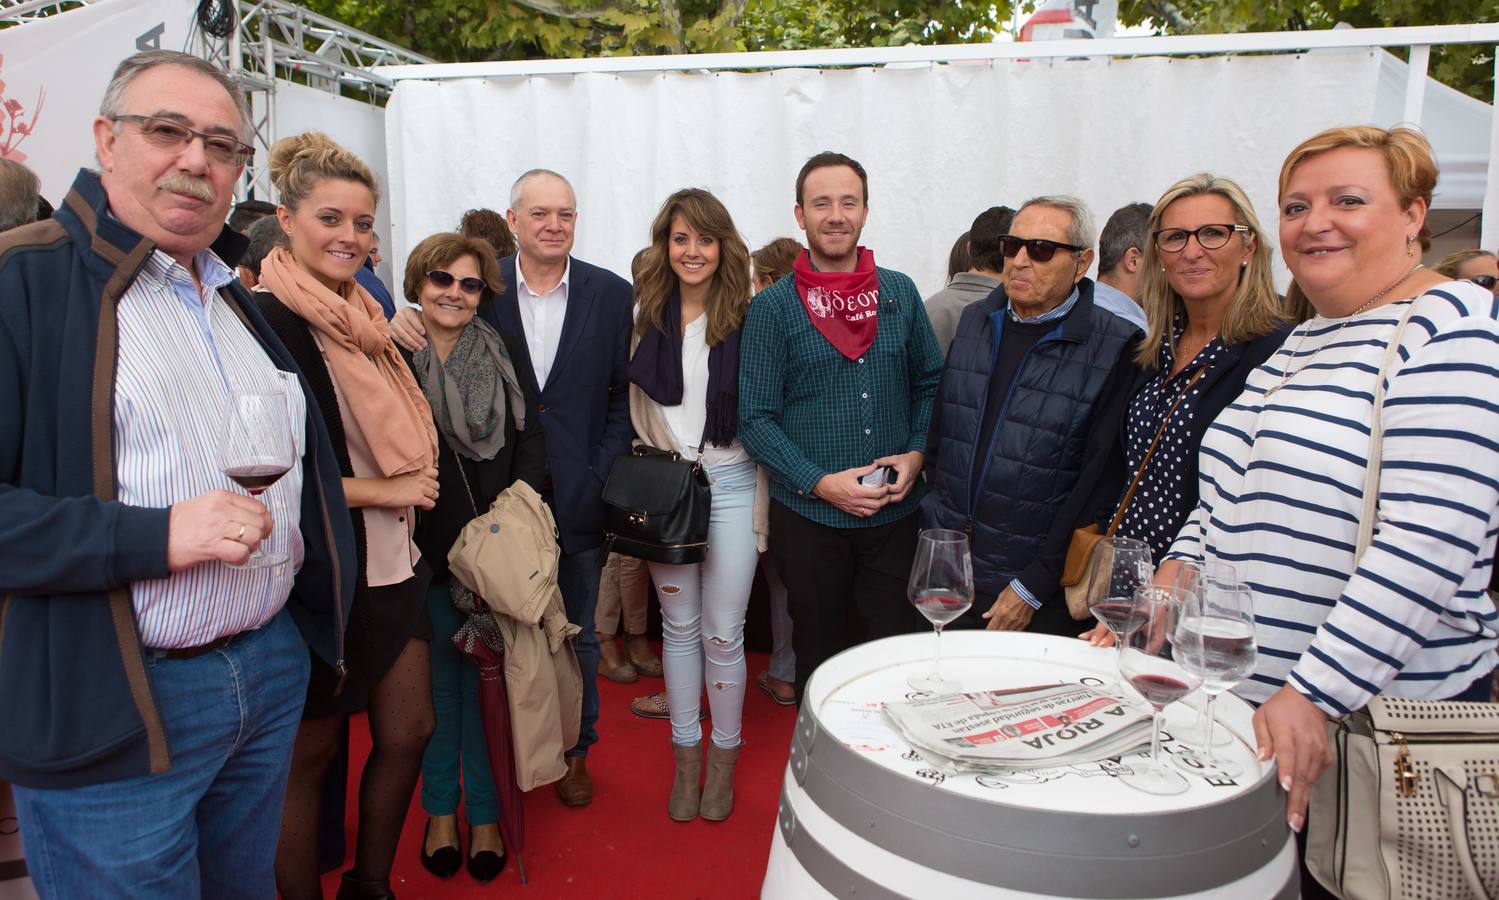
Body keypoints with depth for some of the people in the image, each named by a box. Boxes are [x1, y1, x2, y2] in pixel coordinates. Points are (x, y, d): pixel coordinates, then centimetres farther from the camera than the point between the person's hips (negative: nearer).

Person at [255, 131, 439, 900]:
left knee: (408, 733, 15)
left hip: (391, 564, 8)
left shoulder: (363, 317, 9)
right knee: (309, 756, 10)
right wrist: (381, 491, -16)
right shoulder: (265, 322, -16)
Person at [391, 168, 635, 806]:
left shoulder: (611, 294, 1)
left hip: (579, 496, 1)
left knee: (577, 633, 15)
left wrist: (601, 477, -9)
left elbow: (625, 394, 0)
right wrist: (407, 326, -19)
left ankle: (575, 749, 34)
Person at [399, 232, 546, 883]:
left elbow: (530, 438, 3)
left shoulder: (501, 352, 2)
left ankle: (485, 811, 24)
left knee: (487, 678, 8)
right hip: (426, 552, -1)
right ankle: (441, 808, 31)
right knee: (438, 678, 12)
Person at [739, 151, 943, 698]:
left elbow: (929, 383, 11)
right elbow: (755, 416, -7)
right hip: (808, 514, -2)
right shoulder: (773, 307, -4)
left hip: (895, 511, 2)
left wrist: (916, 453, -5)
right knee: (818, 653, 13)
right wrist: (819, 483, -16)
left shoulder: (900, 293, 5)